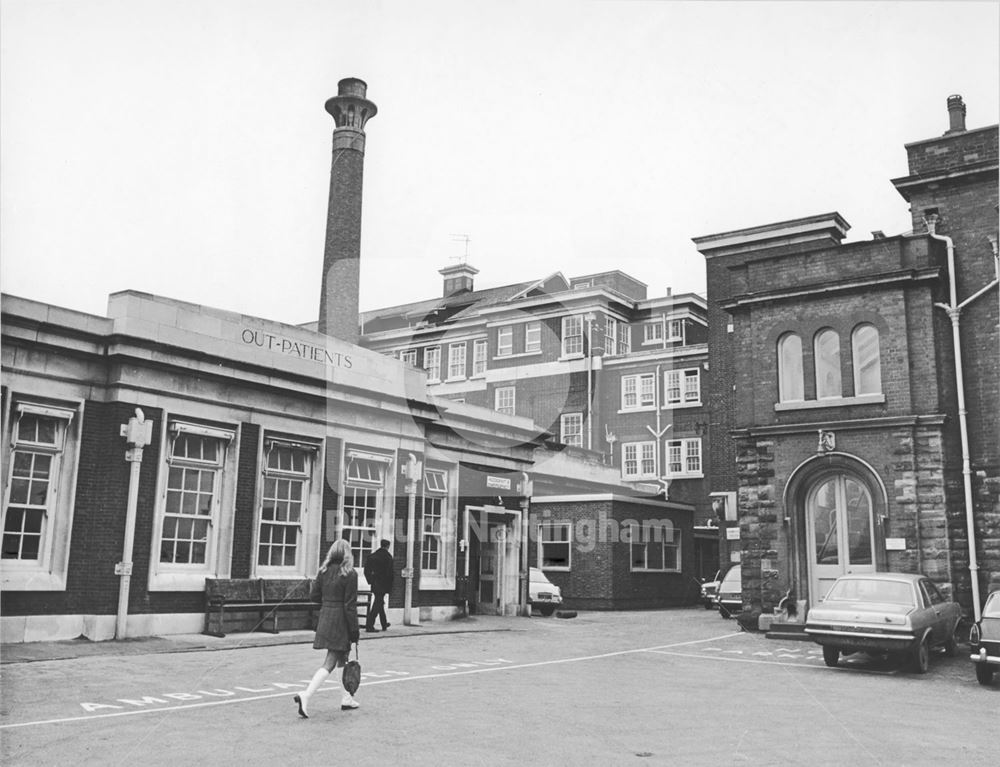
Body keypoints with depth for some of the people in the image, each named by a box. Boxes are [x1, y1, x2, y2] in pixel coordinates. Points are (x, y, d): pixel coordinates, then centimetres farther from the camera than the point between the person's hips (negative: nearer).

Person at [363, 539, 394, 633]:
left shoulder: (373, 556, 5)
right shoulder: (388, 557, -11)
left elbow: (366, 569, 4)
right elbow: (389, 572, -13)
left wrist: (370, 581, 10)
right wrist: (389, 586, -8)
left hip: (374, 584, 6)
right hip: (383, 584, -6)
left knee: (379, 603, 19)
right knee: (377, 605, -3)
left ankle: (384, 624, 30)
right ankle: (369, 626, -8)